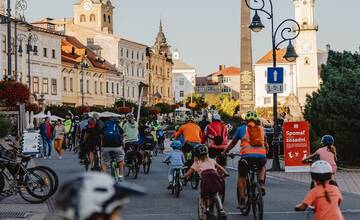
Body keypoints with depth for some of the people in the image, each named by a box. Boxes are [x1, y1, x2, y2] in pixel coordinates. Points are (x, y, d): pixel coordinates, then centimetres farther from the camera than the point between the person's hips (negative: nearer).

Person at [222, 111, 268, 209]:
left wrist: (224, 152, 40)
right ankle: (261, 184, 13)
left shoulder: (241, 129, 13)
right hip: (261, 157, 2)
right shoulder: (261, 129, 20)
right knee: (262, 168, 37)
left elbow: (233, 143, 24)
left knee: (241, 177, 20)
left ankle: (242, 201, 13)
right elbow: (266, 145, 33)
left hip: (247, 156, -2)